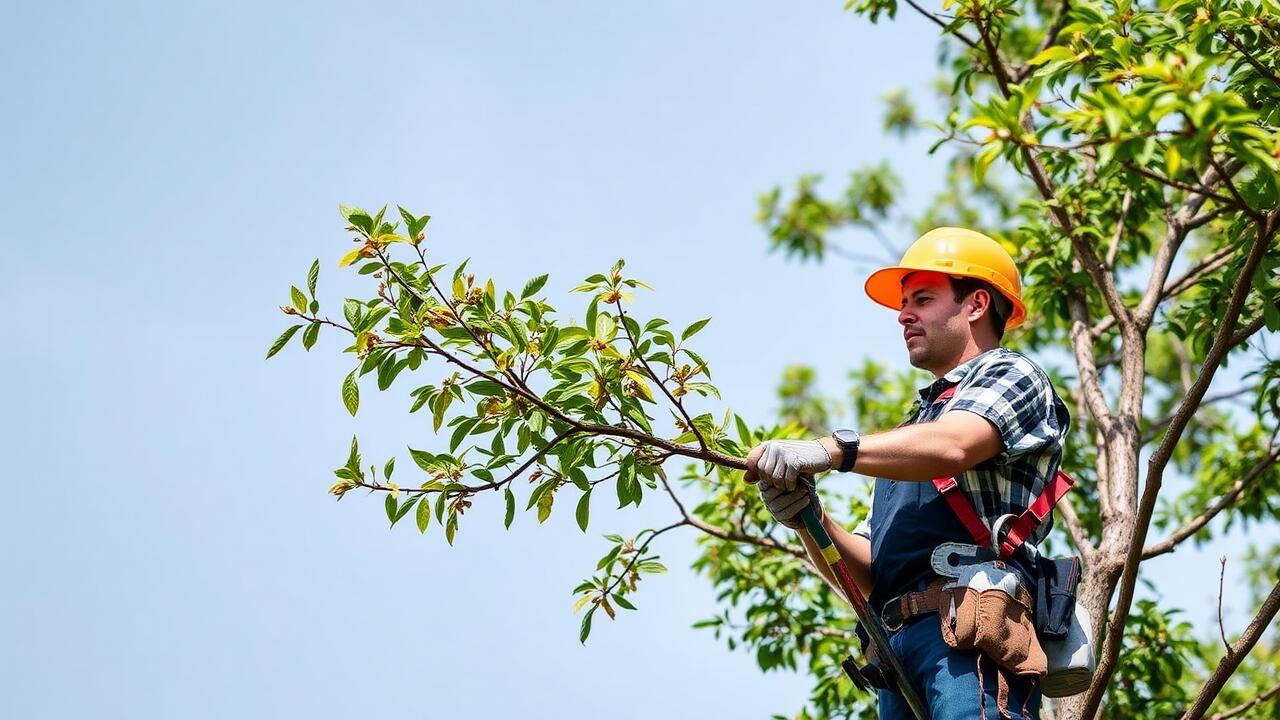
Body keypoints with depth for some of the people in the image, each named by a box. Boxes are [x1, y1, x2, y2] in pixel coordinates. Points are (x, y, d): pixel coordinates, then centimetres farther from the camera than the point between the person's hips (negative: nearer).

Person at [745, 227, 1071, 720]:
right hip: (898, 646, 7)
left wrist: (829, 451, -21)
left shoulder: (1010, 375, 13)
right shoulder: (913, 429, 34)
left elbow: (949, 448, -12)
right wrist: (810, 521, 4)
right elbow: (864, 576, 24)